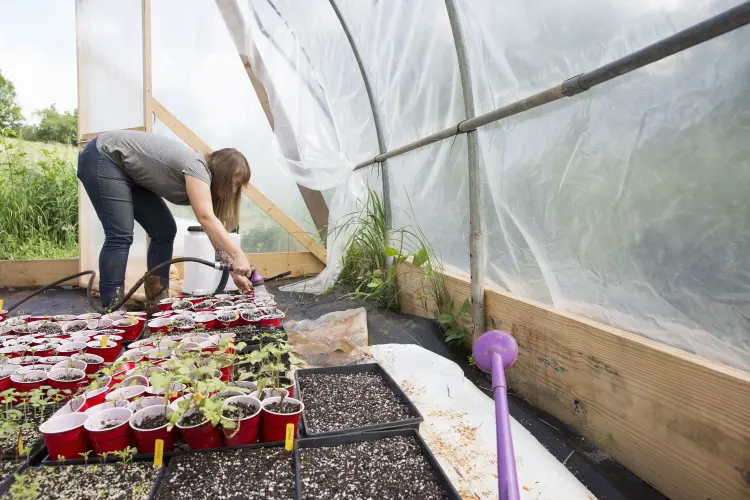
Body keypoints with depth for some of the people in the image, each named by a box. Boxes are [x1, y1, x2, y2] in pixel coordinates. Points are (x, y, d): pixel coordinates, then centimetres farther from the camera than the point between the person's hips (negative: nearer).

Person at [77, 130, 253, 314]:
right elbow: (206, 218, -40)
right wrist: (238, 255, -47)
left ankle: (156, 303, 4)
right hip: (102, 159, -9)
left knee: (164, 230, 1)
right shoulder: (197, 167, -25)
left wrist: (235, 272, -9)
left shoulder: (201, 183, 2)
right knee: (120, 235, -20)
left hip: (130, 173, 9)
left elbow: (214, 233, -2)